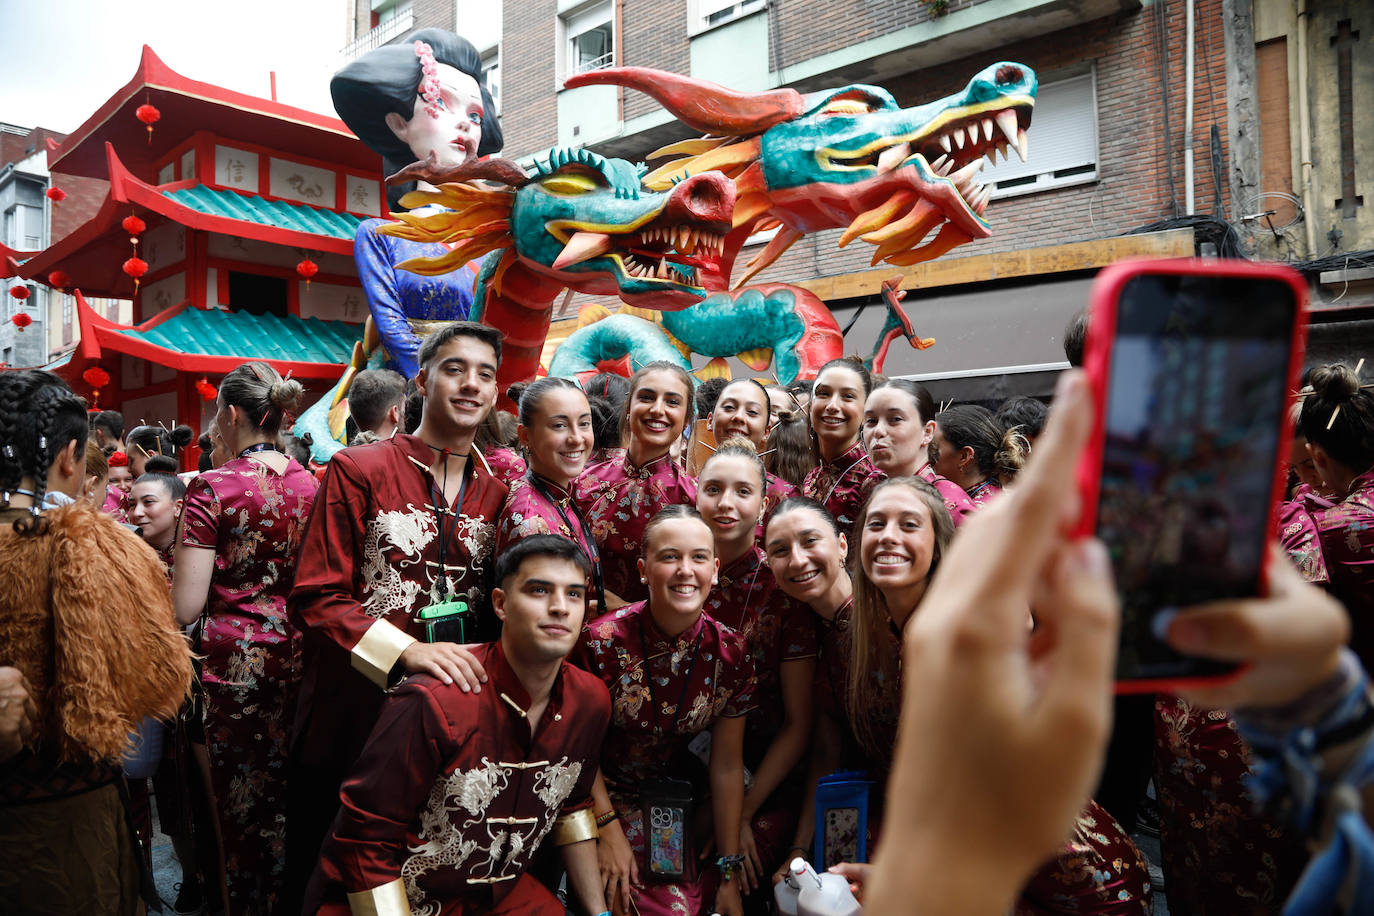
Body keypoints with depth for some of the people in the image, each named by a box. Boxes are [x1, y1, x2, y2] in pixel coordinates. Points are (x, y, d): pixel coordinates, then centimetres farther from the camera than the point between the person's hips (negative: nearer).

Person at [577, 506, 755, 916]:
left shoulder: (731, 653, -10)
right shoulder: (603, 641, -20)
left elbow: (727, 765, -4)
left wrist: (729, 873, -2)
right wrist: (608, 829, -11)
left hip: (679, 799, 3)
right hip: (606, 795, -3)